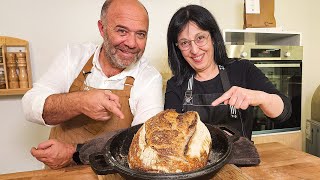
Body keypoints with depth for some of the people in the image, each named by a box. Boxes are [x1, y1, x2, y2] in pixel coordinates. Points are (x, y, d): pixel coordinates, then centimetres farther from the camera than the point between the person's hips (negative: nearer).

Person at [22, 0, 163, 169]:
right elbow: (30, 106, -10)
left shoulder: (150, 79, -11)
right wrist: (80, 102, -28)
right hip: (60, 170, 3)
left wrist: (75, 153, -25)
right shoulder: (74, 55, -5)